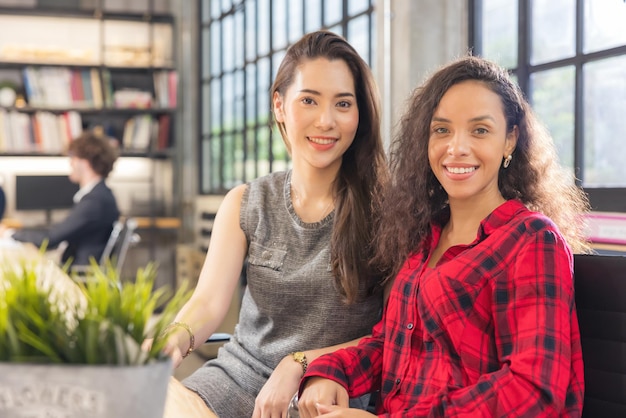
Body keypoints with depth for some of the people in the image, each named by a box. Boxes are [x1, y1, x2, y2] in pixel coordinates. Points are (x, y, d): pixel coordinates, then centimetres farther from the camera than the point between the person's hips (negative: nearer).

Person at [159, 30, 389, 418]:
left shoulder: (383, 206, -7)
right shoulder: (245, 204, 4)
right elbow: (209, 301, -7)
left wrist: (299, 364, -16)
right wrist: (175, 339, -28)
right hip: (243, 373, 3)